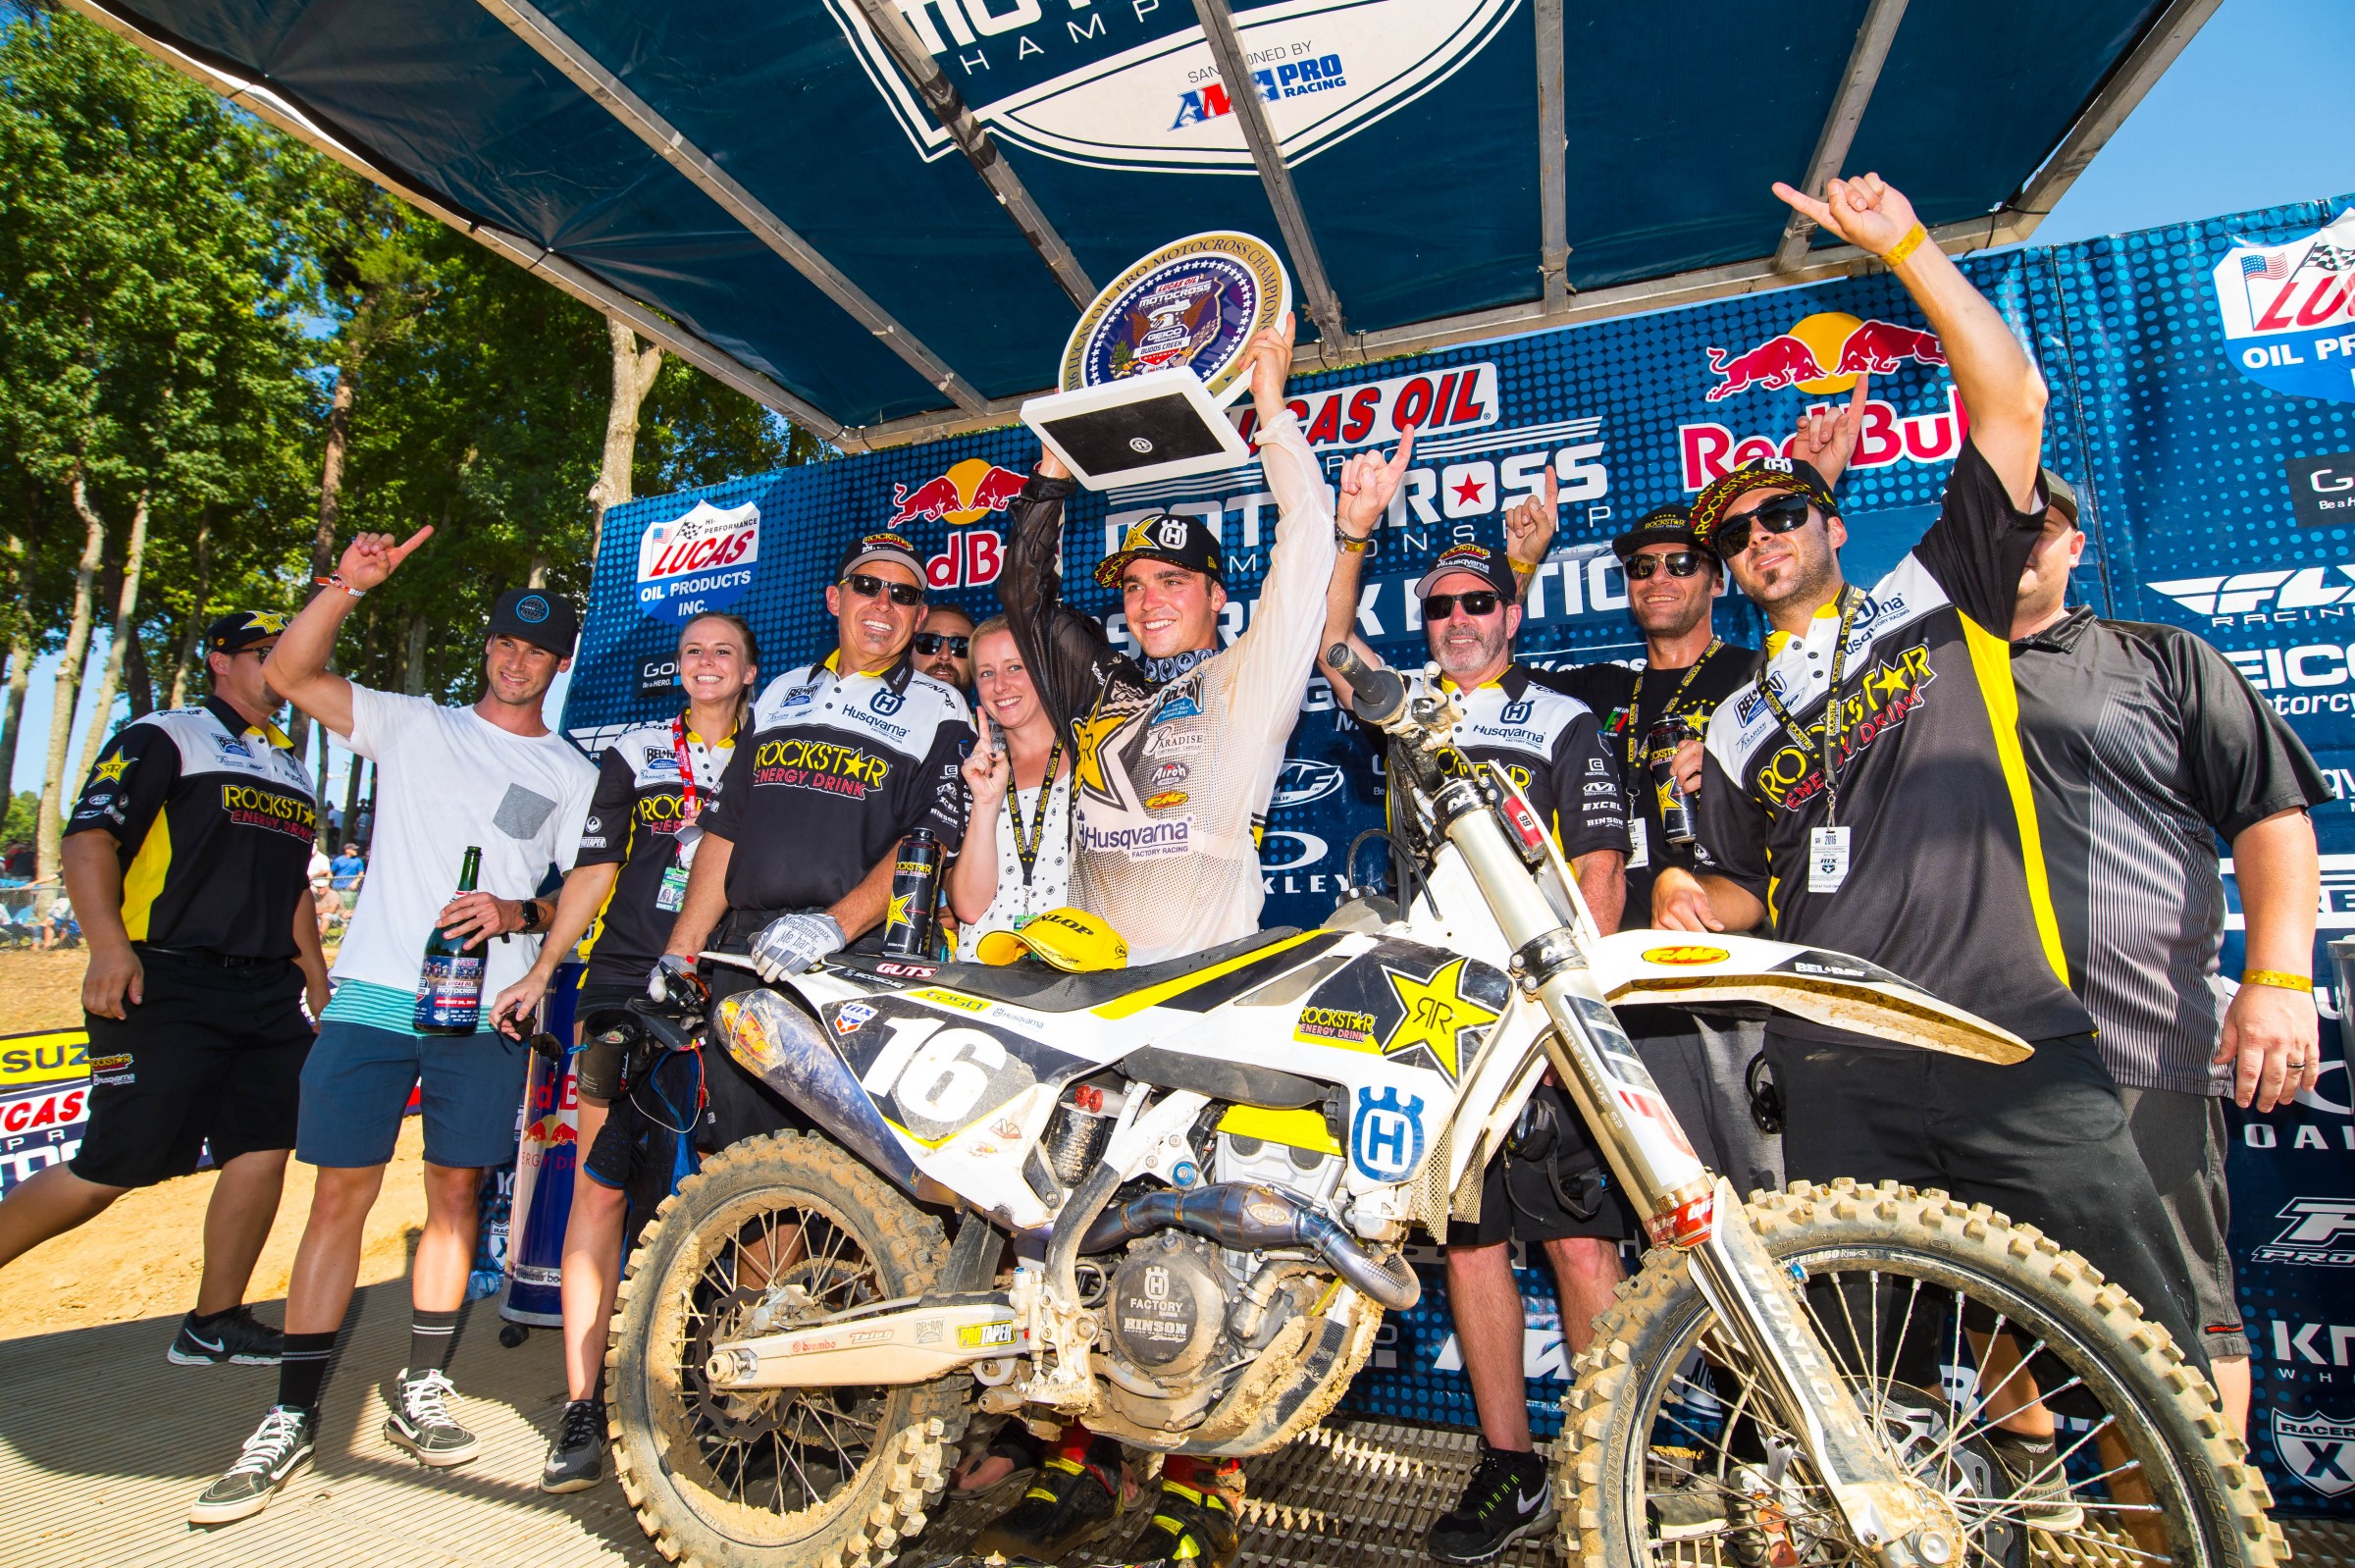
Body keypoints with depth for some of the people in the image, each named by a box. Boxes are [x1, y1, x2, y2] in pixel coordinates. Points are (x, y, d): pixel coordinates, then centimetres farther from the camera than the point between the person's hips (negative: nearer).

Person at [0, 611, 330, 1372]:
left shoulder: (291, 768, 22)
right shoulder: (162, 737, 1)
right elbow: (88, 837, -9)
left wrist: (320, 989, 20)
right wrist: (110, 946, -23)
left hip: (268, 993, 7)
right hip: (165, 987, -6)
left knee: (265, 1150, 3)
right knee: (111, 1170, -6)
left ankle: (213, 1324, 15)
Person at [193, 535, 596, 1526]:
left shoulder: (574, 774, 12)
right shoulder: (414, 725, 13)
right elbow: (288, 672, 3)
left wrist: (518, 913, -11)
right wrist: (348, 585, -10)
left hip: (486, 1005, 1)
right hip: (375, 990, 0)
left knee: (456, 1192, 6)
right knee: (341, 1192, -1)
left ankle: (421, 1391, 20)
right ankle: (293, 1417, 10)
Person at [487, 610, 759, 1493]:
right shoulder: (634, 752, 13)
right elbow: (596, 869, 10)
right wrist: (539, 973, 5)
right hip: (624, 985, 0)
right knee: (601, 1187, -2)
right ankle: (583, 1405, 7)